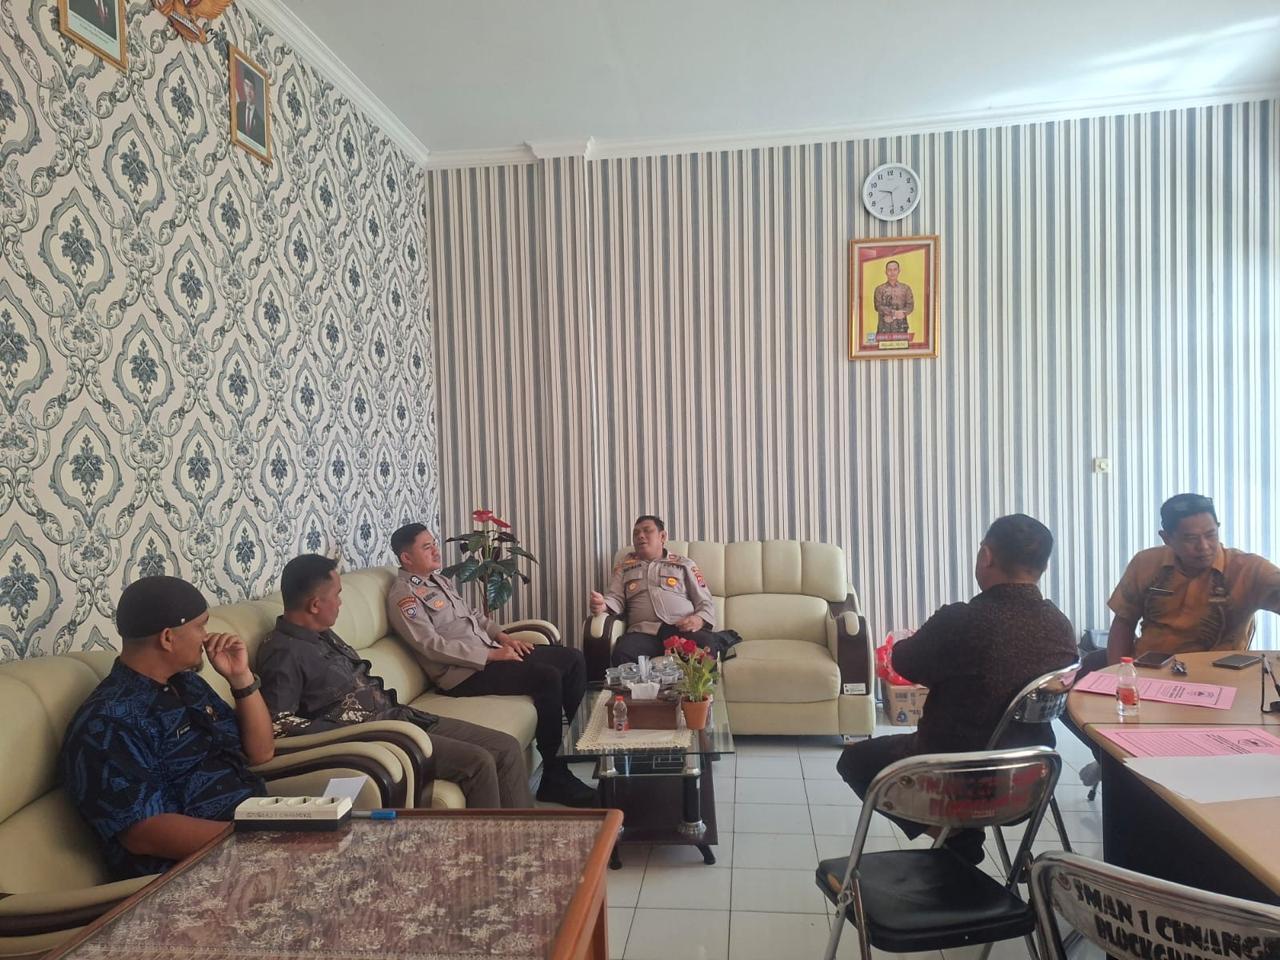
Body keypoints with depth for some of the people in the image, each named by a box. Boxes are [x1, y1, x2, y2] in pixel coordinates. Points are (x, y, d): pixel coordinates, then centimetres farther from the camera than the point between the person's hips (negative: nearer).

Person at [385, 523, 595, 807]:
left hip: (489, 653, 9)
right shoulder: (404, 595, -9)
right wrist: (491, 655, -19)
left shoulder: (439, 580, 19)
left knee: (573, 660, -1)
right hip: (464, 672, -9)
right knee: (548, 678, -27)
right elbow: (432, 645, -19)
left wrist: (502, 636, 6)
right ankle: (556, 779, -16)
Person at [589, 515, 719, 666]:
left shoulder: (684, 564, 21)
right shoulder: (625, 567, 26)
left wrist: (699, 619, -9)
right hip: (644, 632, 1)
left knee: (704, 646, -36)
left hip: (683, 629, 0)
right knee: (622, 653, -35)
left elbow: (706, 602, 15)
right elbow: (615, 598, 15)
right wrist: (602, 605, -11)